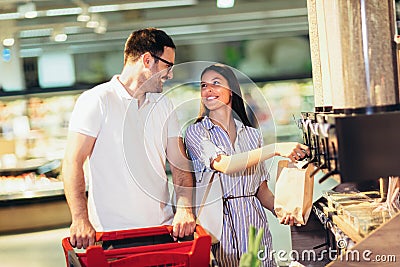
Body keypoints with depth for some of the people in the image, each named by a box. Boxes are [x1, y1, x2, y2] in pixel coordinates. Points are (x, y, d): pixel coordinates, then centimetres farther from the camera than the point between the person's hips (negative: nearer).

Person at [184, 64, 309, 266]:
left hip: (254, 223, 4)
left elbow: (261, 188, 14)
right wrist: (275, 149, -25)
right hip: (219, 223, -3)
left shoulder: (252, 134, 13)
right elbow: (223, 164, -18)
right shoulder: (196, 132, 0)